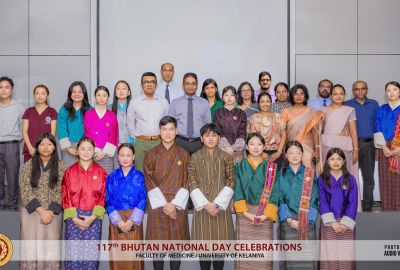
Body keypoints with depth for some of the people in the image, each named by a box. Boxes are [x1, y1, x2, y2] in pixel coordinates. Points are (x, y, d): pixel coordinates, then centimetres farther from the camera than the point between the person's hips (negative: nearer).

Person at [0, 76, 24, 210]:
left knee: (12, 175, 0)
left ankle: (12, 204, 9)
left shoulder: (19, 107, 3)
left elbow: (23, 126, 7)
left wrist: (18, 139, 1)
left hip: (11, 145, -2)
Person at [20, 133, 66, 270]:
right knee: (31, 247, 0)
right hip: (31, 211, 0)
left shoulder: (60, 166, 1)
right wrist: (41, 210, -13)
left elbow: (61, 192, -1)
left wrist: (50, 211, -13)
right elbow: (25, 190, -4)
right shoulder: (28, 165, 1)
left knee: (51, 247, 0)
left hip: (52, 212, 0)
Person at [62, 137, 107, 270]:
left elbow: (103, 196, 1)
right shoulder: (70, 171, 5)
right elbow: (65, 196, 1)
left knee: (91, 252, 0)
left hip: (93, 217, 0)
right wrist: (74, 218, -8)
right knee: (73, 251, -2)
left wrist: (93, 217, -9)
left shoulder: (101, 172, 4)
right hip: (74, 217, 0)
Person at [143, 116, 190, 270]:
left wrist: (174, 204, -10)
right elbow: (149, 183, -2)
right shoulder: (151, 155, 3)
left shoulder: (183, 155, 5)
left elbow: (186, 182, 1)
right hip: (157, 205, 0)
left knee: (177, 242, 5)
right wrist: (163, 204, -11)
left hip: (178, 206, 1)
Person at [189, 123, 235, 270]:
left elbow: (231, 182, -1)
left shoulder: (226, 157, 3)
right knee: (203, 243, 3)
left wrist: (217, 204, -11)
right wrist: (206, 204, -12)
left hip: (221, 207, 0)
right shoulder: (195, 157, 2)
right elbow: (192, 183, -2)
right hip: (201, 206, 0)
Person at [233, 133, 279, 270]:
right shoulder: (240, 166, 6)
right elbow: (238, 191, 0)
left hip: (265, 214, 0)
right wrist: (246, 213, -11)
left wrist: (266, 214, -10)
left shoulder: (270, 167, 6)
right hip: (245, 214, 0)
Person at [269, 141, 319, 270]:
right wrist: (289, 219, -10)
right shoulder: (281, 174, 6)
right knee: (290, 256, -1)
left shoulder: (310, 173, 7)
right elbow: (278, 199, 0)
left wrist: (307, 220, -9)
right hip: (287, 221, 0)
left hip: (307, 221, 0)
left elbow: (314, 199, 3)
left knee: (307, 255, -4)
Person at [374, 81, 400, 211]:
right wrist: (384, 147, -8)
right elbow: (378, 131, 6)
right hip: (385, 149, 2)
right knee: (386, 180, 3)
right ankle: (387, 208, 10)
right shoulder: (381, 110, 11)